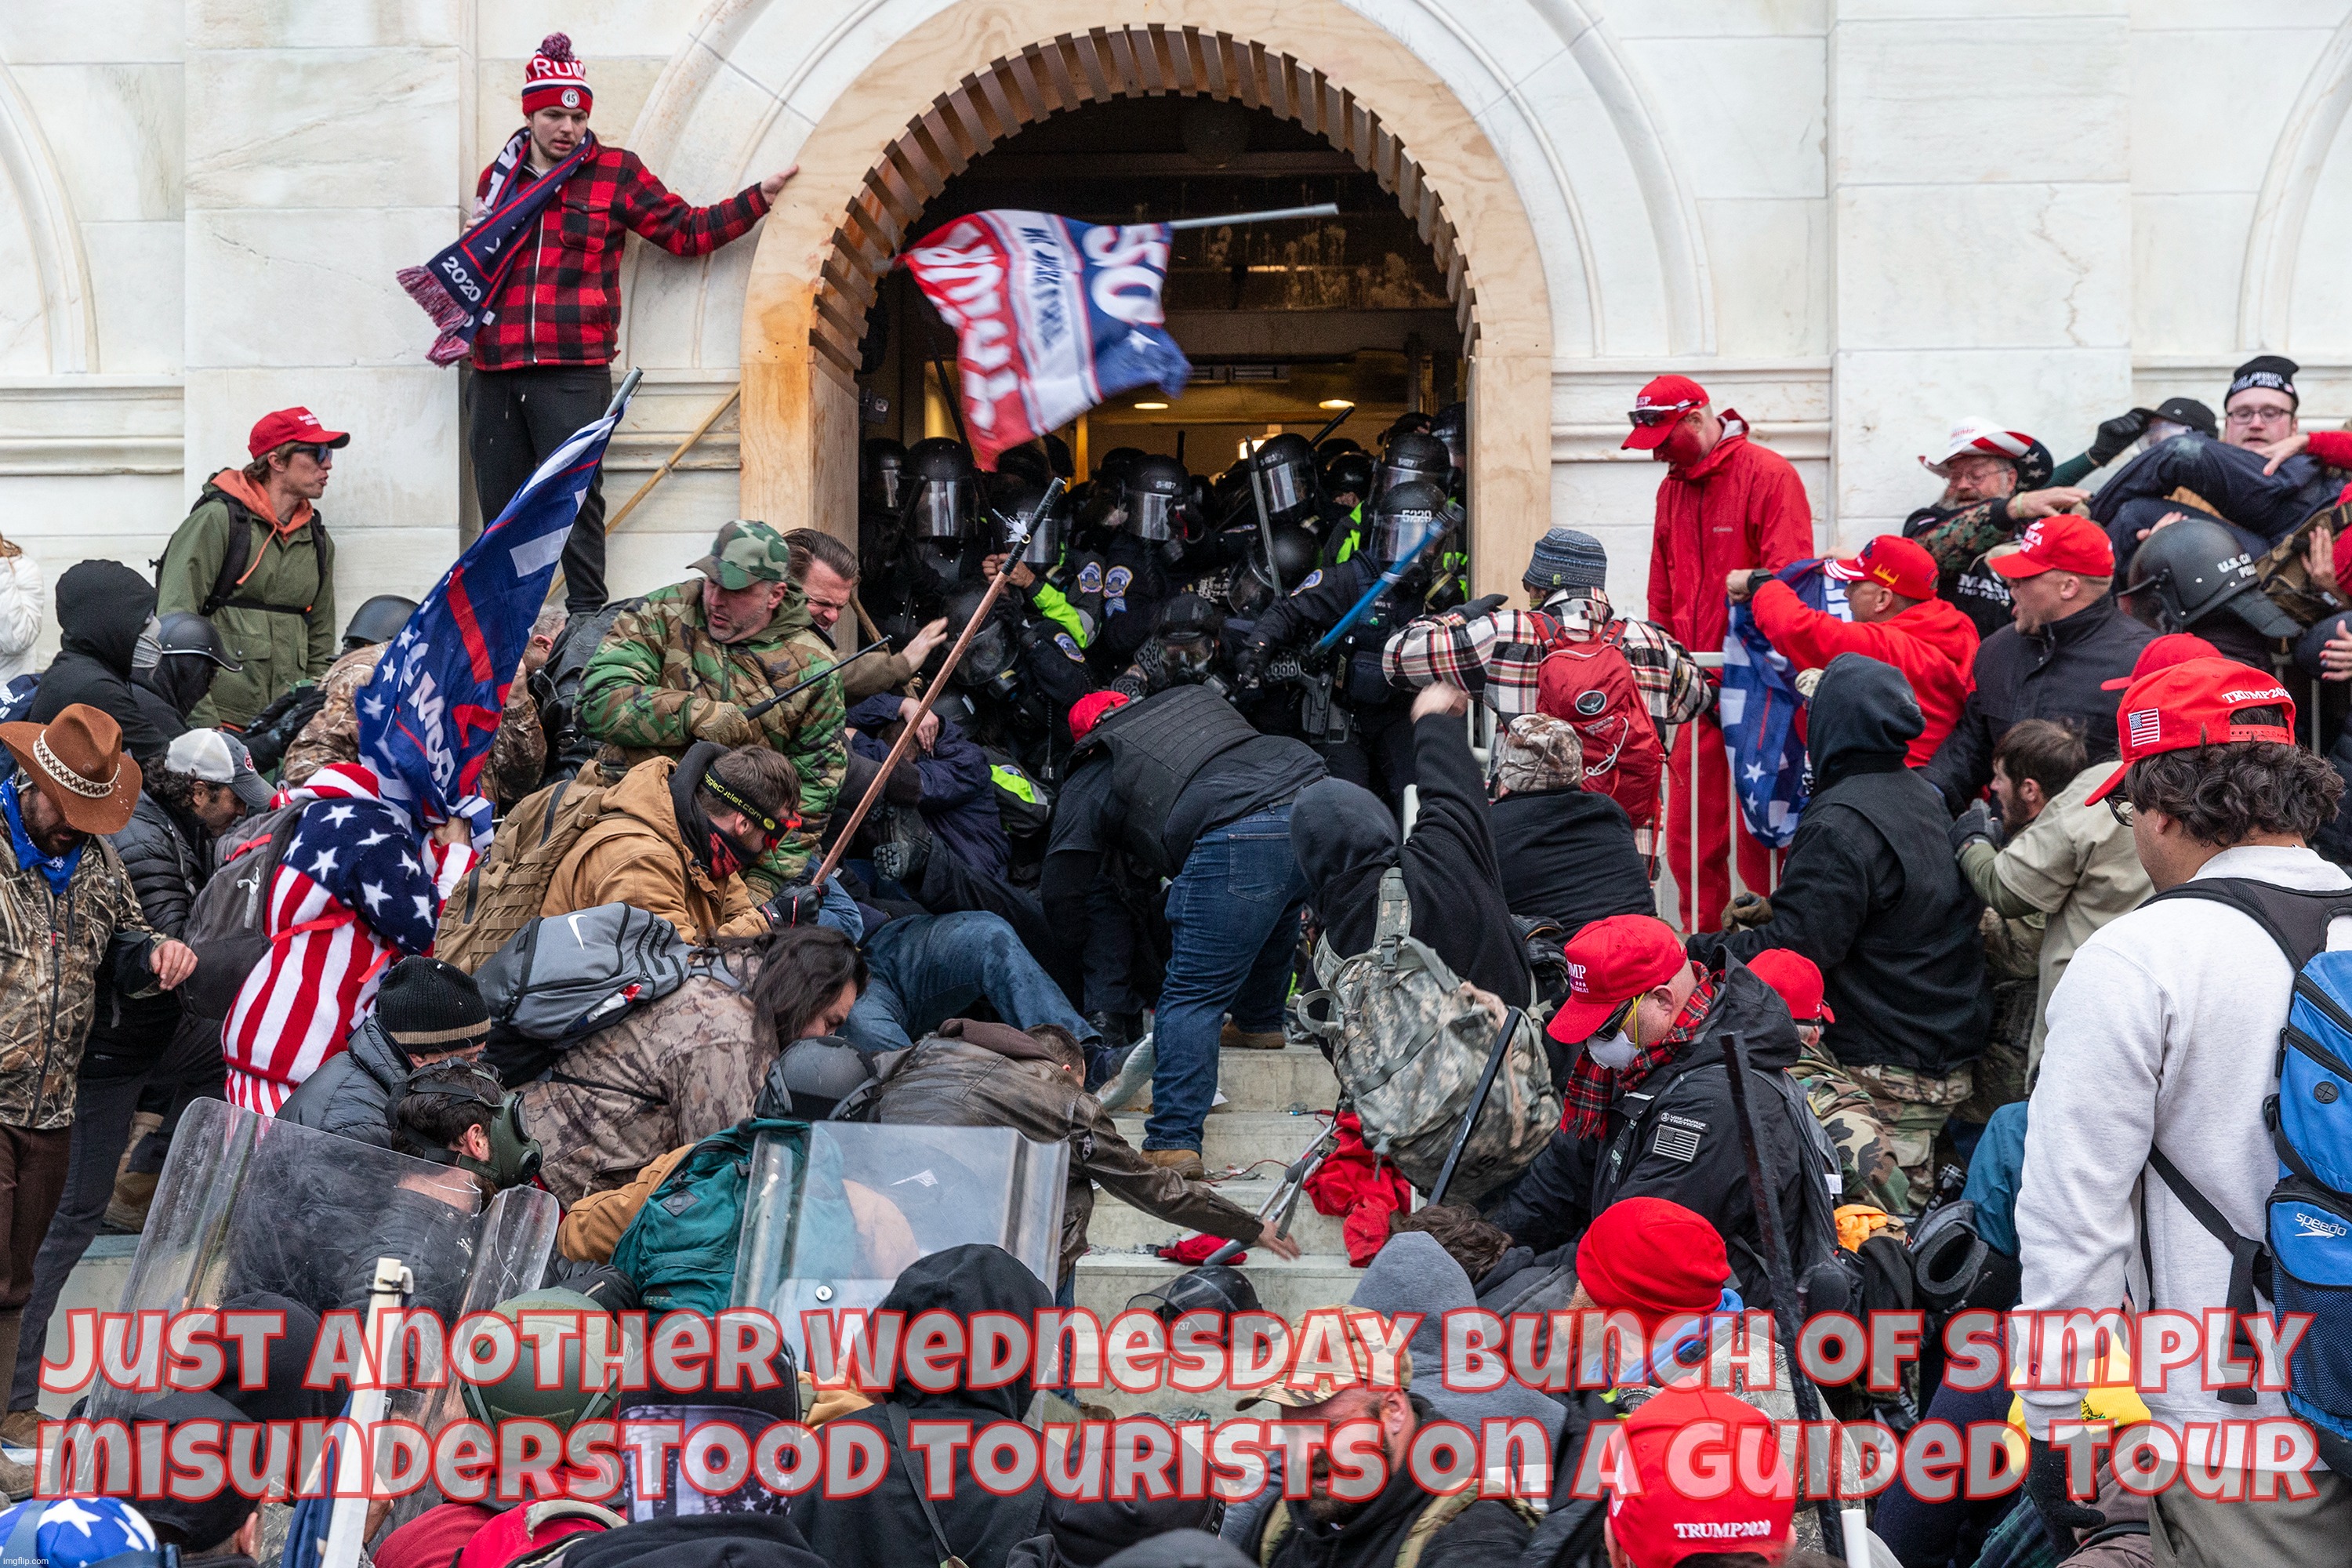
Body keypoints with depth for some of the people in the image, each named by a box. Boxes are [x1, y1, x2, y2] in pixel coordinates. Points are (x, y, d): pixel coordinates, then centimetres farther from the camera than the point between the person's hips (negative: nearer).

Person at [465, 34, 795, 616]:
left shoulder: (616, 173, 6)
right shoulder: (497, 178, 17)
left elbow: (687, 232, 8)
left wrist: (759, 197, 1)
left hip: (574, 372, -4)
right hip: (496, 371, 4)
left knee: (578, 501, -7)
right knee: (499, 508, 5)